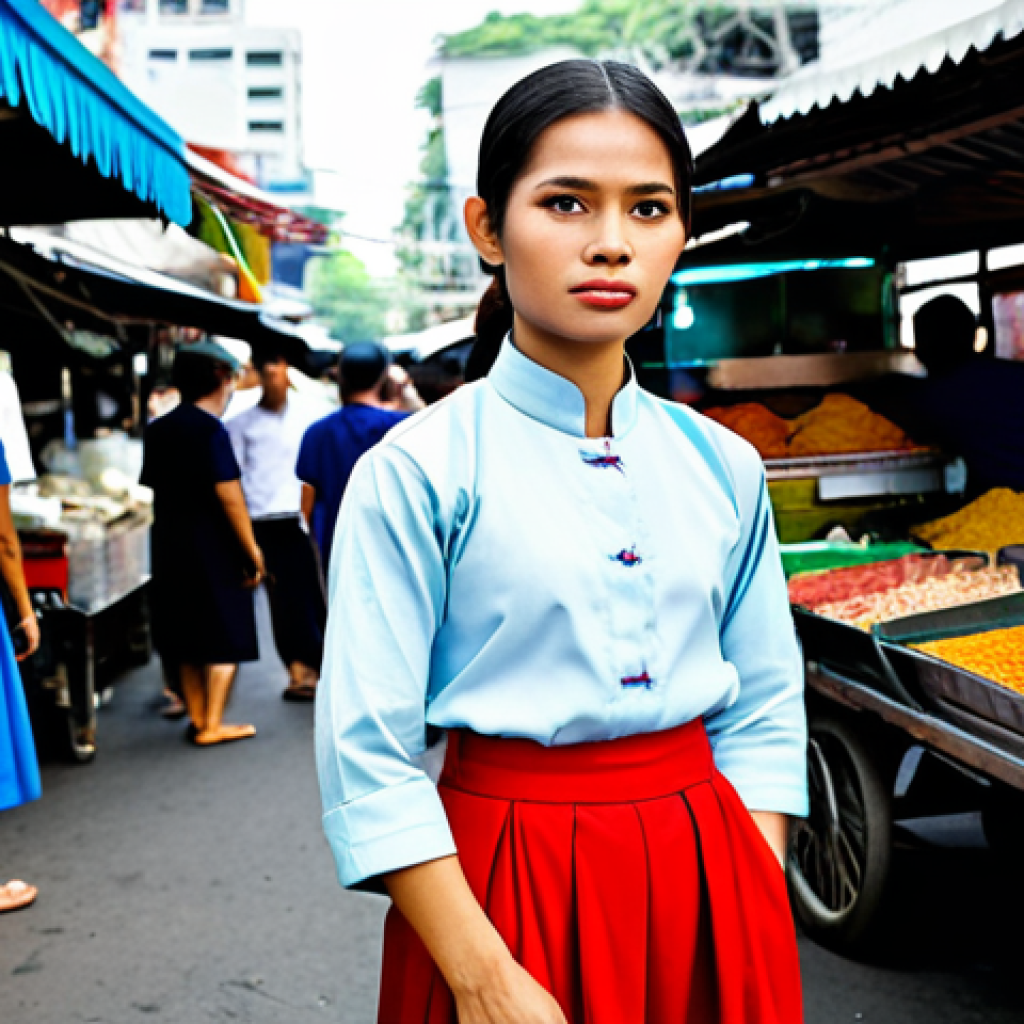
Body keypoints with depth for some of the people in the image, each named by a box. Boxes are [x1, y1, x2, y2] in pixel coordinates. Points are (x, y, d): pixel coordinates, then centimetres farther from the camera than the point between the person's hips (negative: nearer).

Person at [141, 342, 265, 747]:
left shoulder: (157, 430, 8)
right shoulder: (211, 429, -14)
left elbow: (153, 485, 13)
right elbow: (227, 493, -17)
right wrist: (251, 549, -12)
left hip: (170, 547, 7)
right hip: (213, 547, -7)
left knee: (186, 642, 14)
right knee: (226, 638, 2)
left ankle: (197, 717, 20)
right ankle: (213, 725, 1)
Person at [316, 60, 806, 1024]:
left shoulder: (723, 467, 1)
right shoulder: (414, 474, -12)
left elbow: (764, 711, 5)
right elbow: (368, 760, -12)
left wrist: (759, 910, -3)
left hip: (705, 876, 4)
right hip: (513, 880, -3)